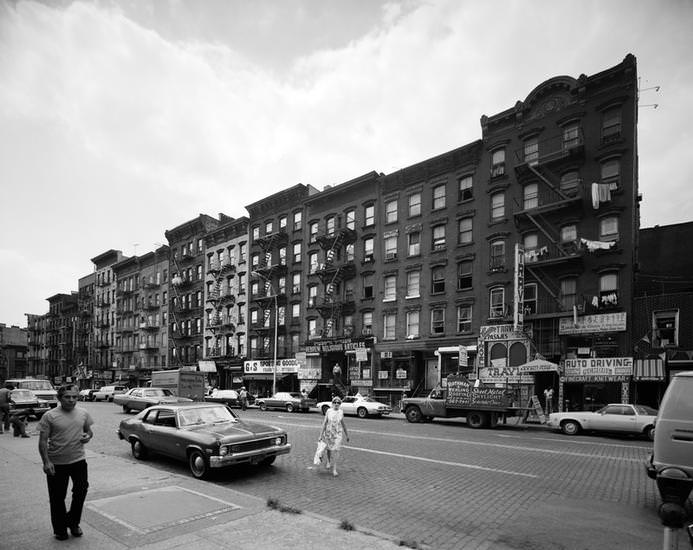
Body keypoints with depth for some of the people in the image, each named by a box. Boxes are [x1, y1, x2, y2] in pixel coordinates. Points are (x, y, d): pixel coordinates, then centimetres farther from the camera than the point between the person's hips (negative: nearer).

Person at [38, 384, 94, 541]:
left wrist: (88, 436, -8)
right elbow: (43, 441, -9)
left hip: (78, 460, 2)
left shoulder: (83, 413, 2)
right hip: (56, 463, -2)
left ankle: (73, 522, 25)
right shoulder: (49, 416, -9)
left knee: (81, 490, 2)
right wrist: (46, 462, -17)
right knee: (57, 498, 10)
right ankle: (60, 529, 29)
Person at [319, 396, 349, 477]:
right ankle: (329, 462, 45)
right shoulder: (328, 411, -6)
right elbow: (324, 423, -5)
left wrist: (346, 435, 15)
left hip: (338, 434, 0)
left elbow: (343, 424, 10)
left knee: (335, 451, -9)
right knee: (329, 449, 16)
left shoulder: (341, 412, -1)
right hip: (328, 433, 0)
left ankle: (334, 469, -2)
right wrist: (321, 435, -7)